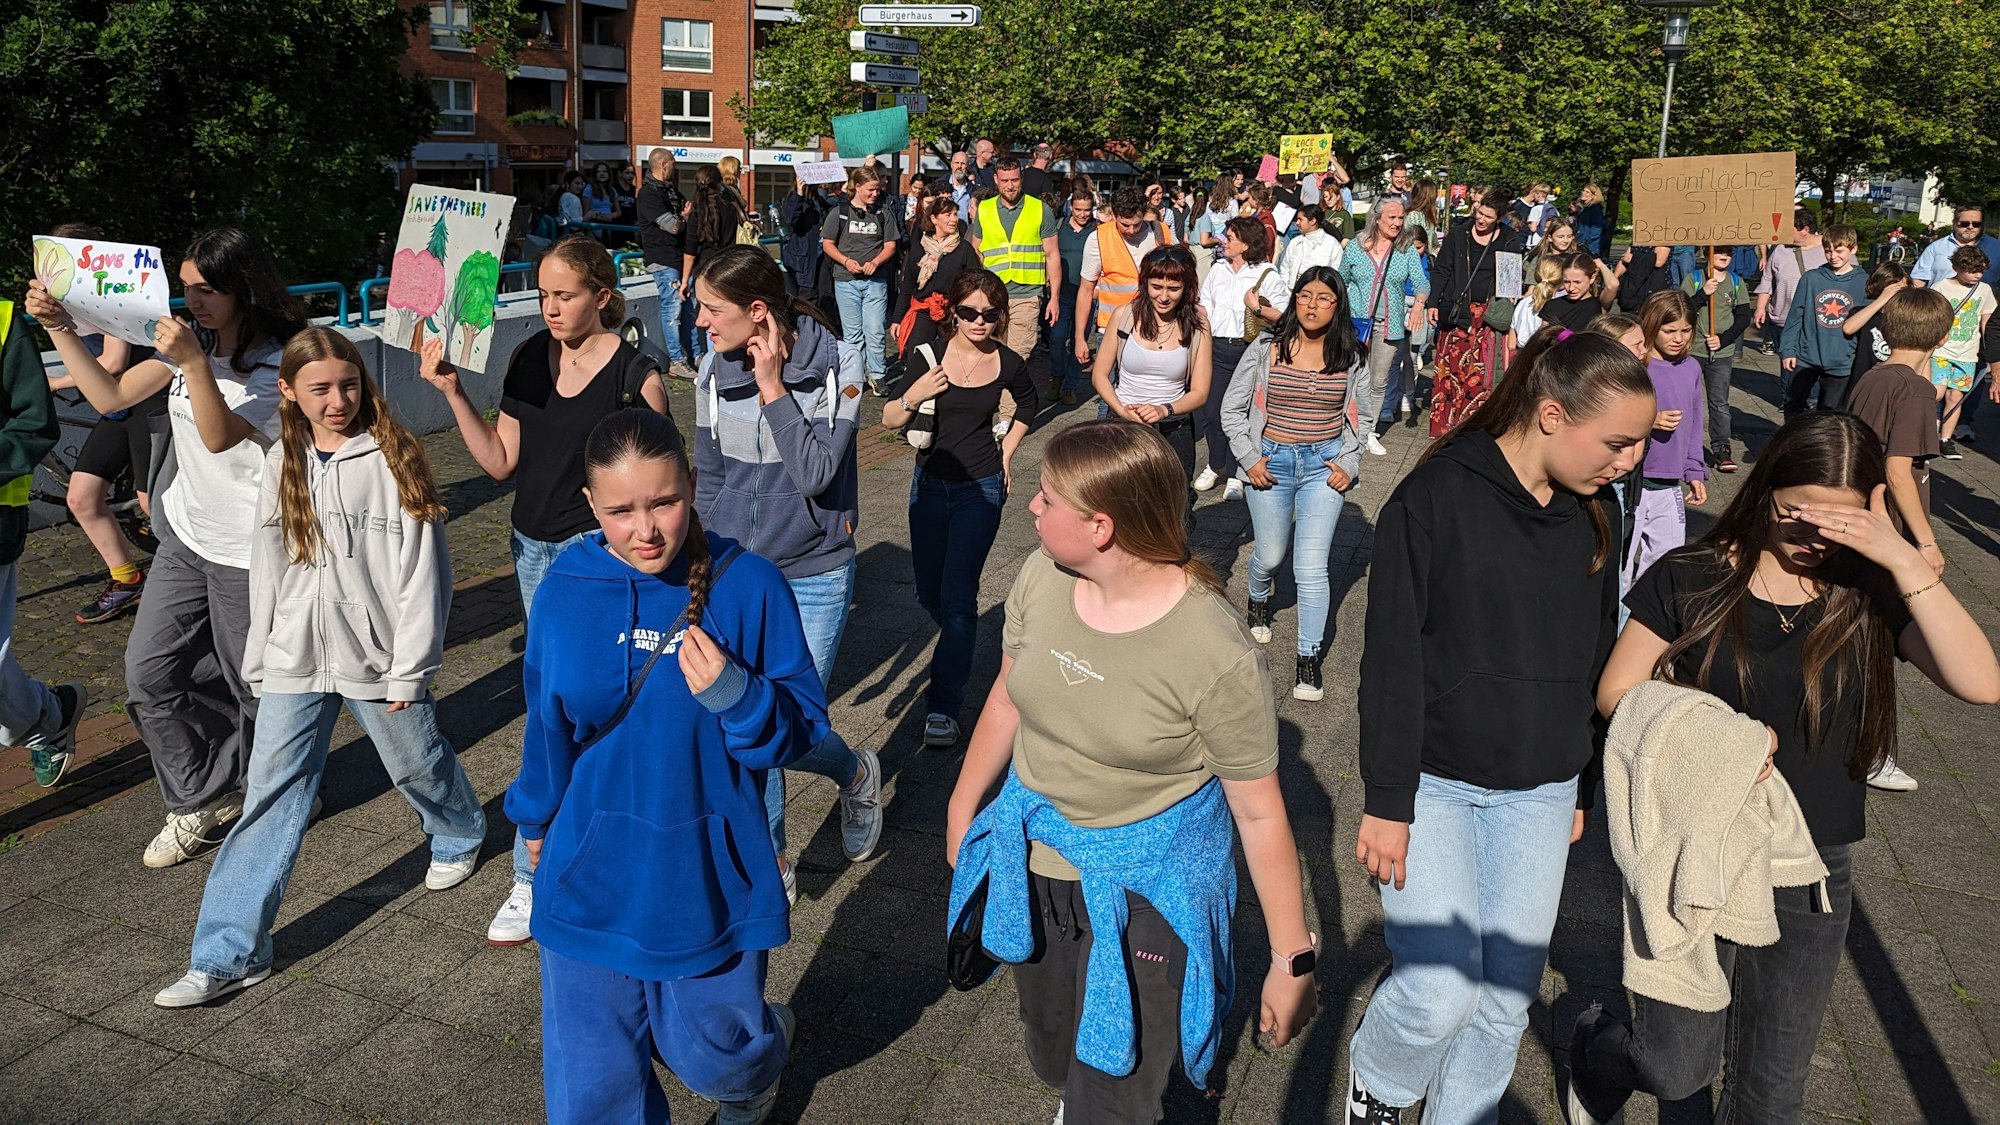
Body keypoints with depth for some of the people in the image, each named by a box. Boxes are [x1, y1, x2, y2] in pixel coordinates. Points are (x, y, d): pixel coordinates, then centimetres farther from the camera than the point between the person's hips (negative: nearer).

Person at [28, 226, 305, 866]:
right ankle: (202, 798, 23)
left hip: (247, 553, -7)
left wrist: (194, 364, -42)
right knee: (149, 674, 7)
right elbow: (111, 397, 6)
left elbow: (219, 437, -30)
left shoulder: (279, 362, -18)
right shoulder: (195, 340, 5)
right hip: (186, 537, 7)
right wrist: (57, 328, -2)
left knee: (254, 686, 6)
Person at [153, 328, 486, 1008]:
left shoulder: (394, 458, -10)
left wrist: (408, 670, -11)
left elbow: (423, 570, -11)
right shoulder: (283, 466, 4)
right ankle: (231, 953, 8)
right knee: (271, 795, 2)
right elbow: (267, 568, 11)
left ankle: (460, 835, 49)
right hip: (295, 659, 3)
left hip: (377, 658, -3)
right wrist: (260, 661, 10)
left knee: (417, 765, 16)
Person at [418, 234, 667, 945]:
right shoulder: (528, 359, 2)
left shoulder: (634, 373, -12)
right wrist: (452, 391, -7)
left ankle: (534, 877, 6)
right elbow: (501, 462, 3)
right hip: (533, 546, 6)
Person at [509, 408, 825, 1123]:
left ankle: (765, 1048, 54)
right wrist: (537, 818, 24)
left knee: (713, 1057, 17)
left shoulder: (748, 586, -15)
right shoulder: (566, 592, -6)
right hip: (592, 878, 2)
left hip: (709, 877, -2)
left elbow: (802, 728, -10)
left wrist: (733, 693, -28)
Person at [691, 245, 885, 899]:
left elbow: (816, 473, -20)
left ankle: (857, 772, 31)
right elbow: (707, 484, 9)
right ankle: (772, 867, 27)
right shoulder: (716, 377, -1)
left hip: (814, 575, -3)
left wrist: (773, 388, -20)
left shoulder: (836, 364, -12)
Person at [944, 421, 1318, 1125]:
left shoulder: (1217, 658, -28)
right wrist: (962, 808, 15)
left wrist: (1293, 959, -11)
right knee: (1053, 1061, 26)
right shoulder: (1042, 577, -12)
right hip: (1033, 862, 6)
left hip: (1146, 888, -5)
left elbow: (1259, 812, -18)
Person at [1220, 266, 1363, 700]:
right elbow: (1232, 408, 2)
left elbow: (1357, 417, 11)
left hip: (1324, 464, 0)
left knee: (1311, 567, -7)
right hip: (1272, 461, 0)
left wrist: (1349, 464, -1)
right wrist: (1248, 458, -6)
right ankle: (1258, 601, 50)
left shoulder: (1348, 358, 0)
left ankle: (1310, 660, 4)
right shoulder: (1265, 350, -4)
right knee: (1270, 556, 13)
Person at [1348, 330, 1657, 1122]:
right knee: (1442, 990, -9)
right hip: (1434, 781, -5)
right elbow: (1392, 661, -14)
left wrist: (1584, 789, 17)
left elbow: (1595, 660, 13)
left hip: (1539, 791, 5)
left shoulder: (1593, 518, 4)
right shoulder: (1437, 496, -14)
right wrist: (1387, 801, -14)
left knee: (1507, 998, 8)